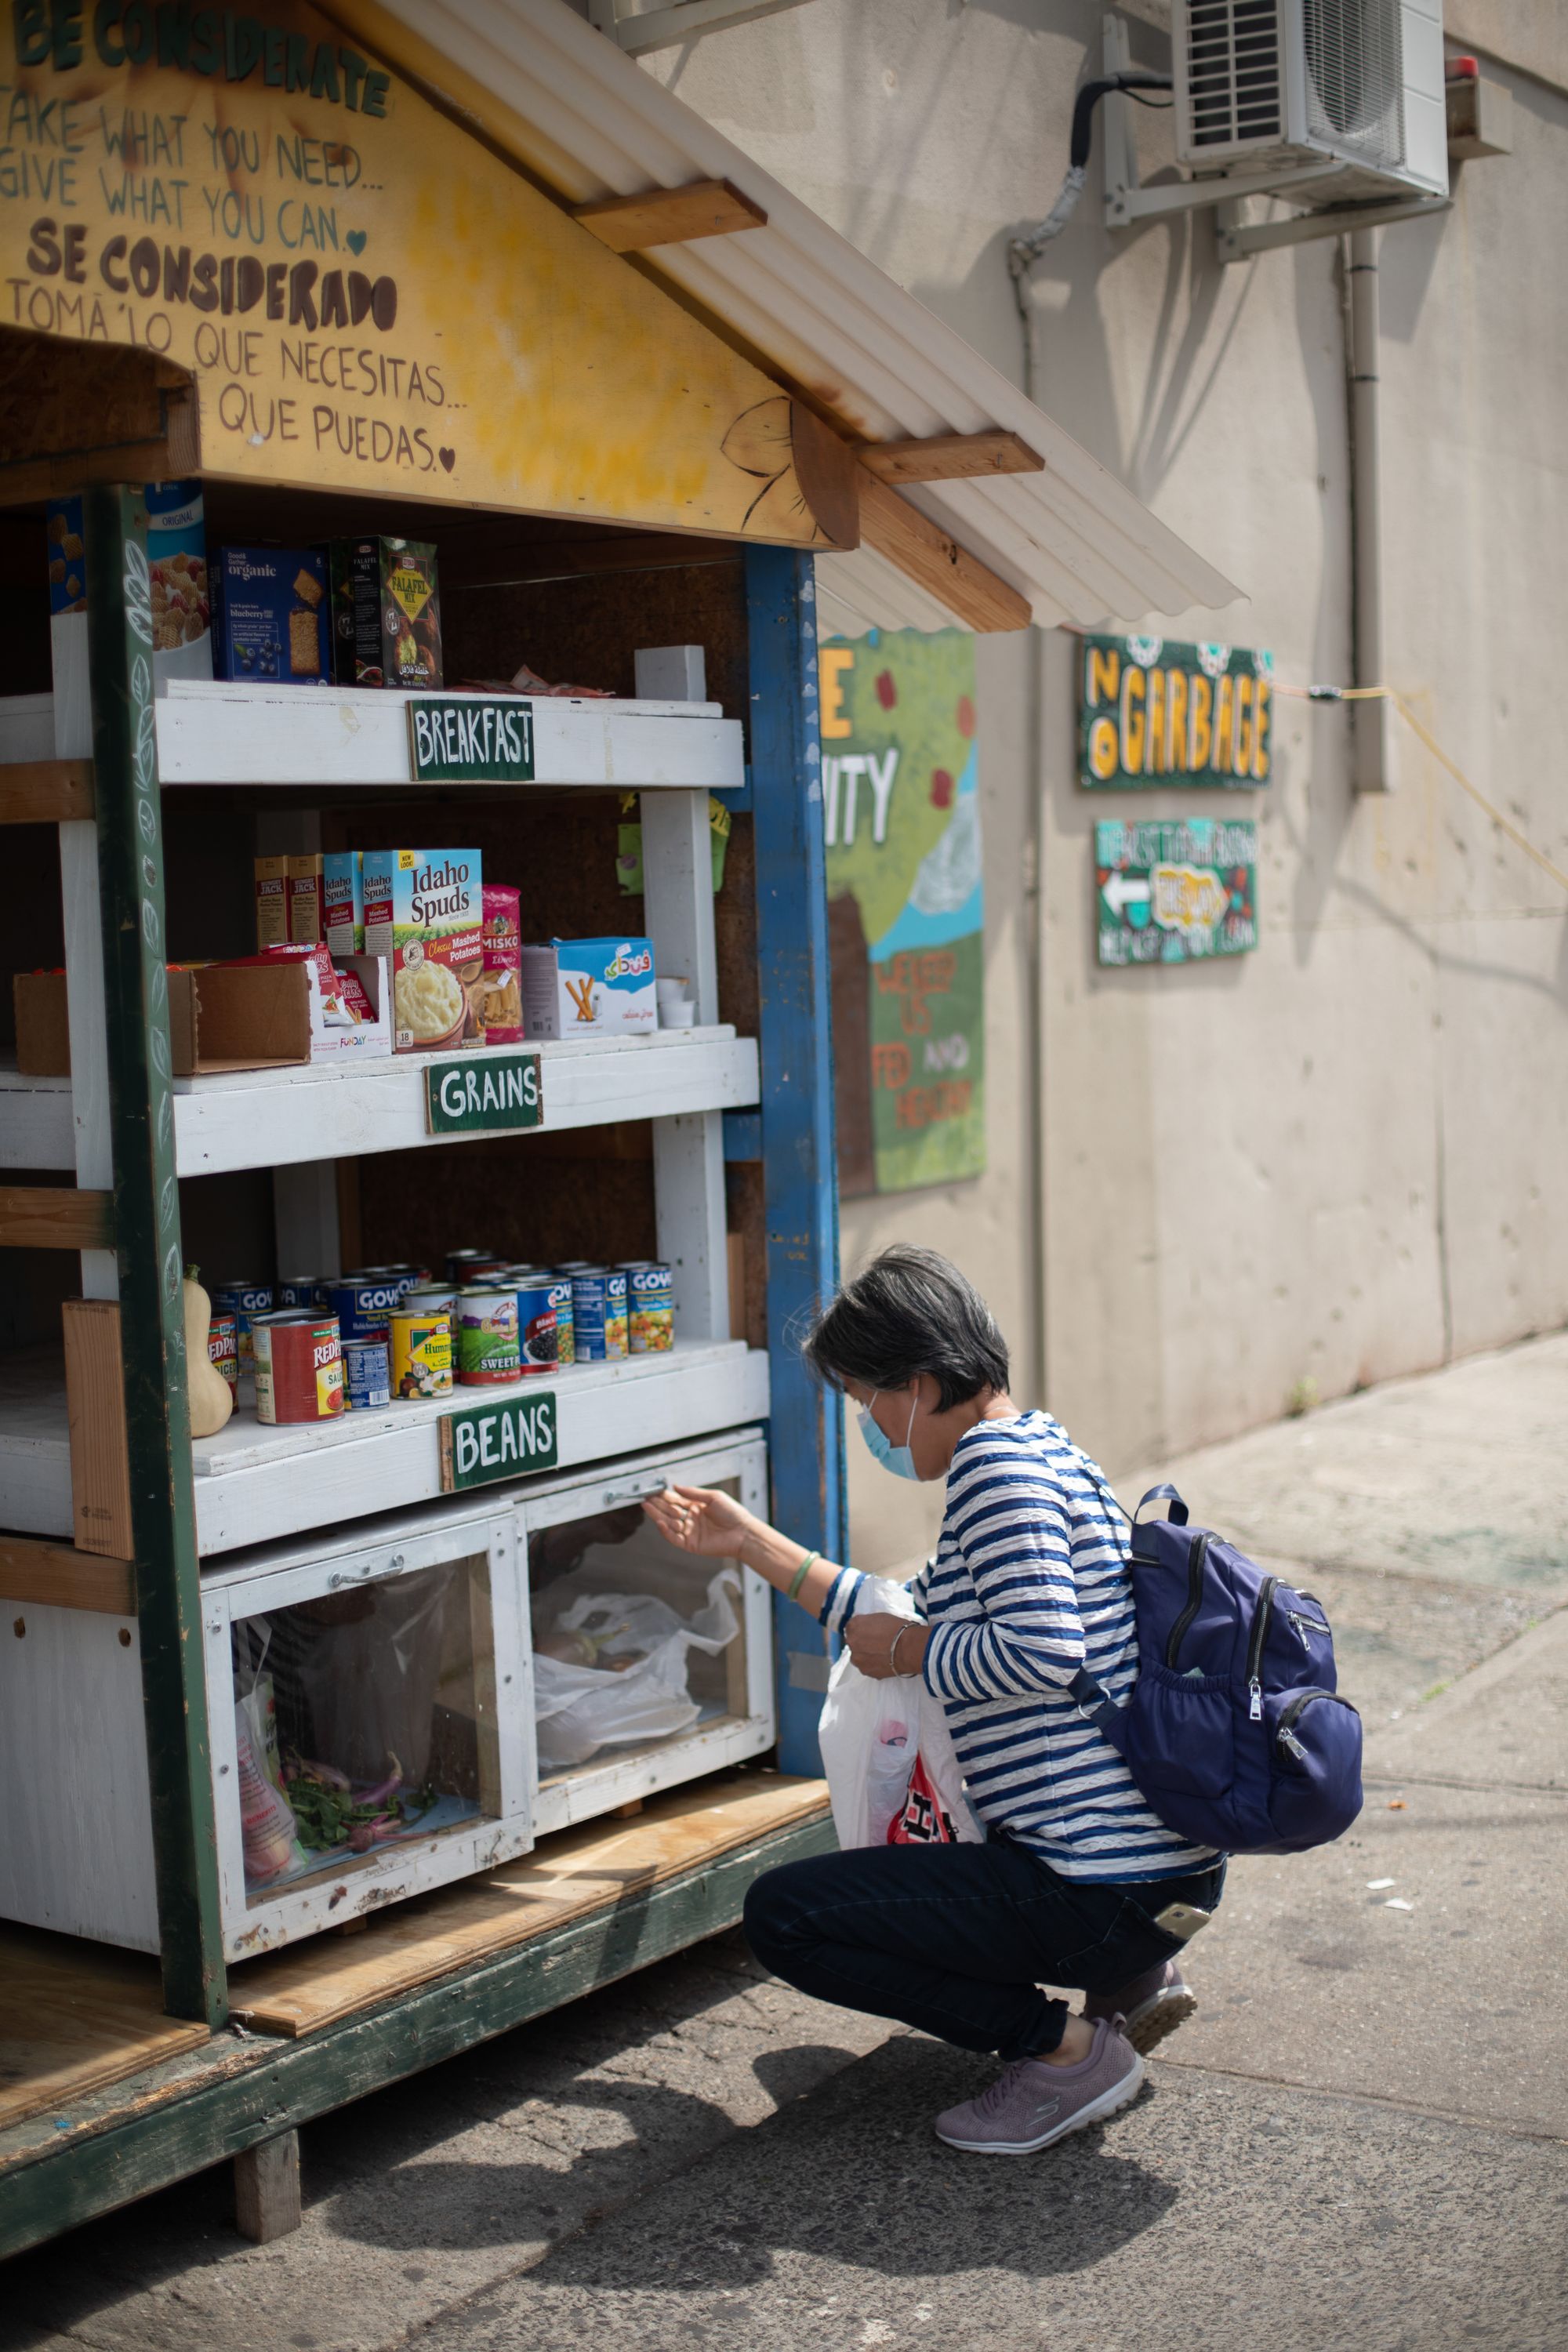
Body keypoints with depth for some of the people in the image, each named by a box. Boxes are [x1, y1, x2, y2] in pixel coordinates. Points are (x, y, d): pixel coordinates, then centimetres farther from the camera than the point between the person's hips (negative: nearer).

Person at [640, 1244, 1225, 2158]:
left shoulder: (996, 1458, -15)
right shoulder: (1043, 1447, 16)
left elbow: (1044, 1650, -29)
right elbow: (917, 1619, 26)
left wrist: (910, 1651, -11)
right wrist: (753, 1544, 27)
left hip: (1105, 1890, -11)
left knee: (782, 1915, -8)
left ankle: (1067, 2049, -3)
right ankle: (1131, 1981, 16)